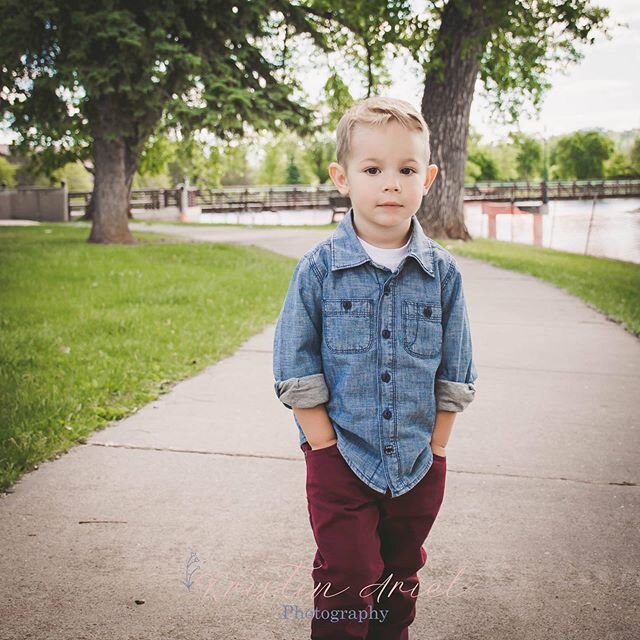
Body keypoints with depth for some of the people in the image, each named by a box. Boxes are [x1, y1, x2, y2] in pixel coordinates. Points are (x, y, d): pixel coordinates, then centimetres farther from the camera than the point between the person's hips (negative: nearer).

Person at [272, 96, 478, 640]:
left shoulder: (443, 273, -2)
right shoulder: (319, 269, -8)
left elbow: (454, 375, 4)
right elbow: (296, 370, -6)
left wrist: (435, 451, -1)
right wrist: (326, 448, -10)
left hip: (418, 466, 3)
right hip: (342, 460, -2)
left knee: (399, 584, 18)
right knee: (345, 584, 3)